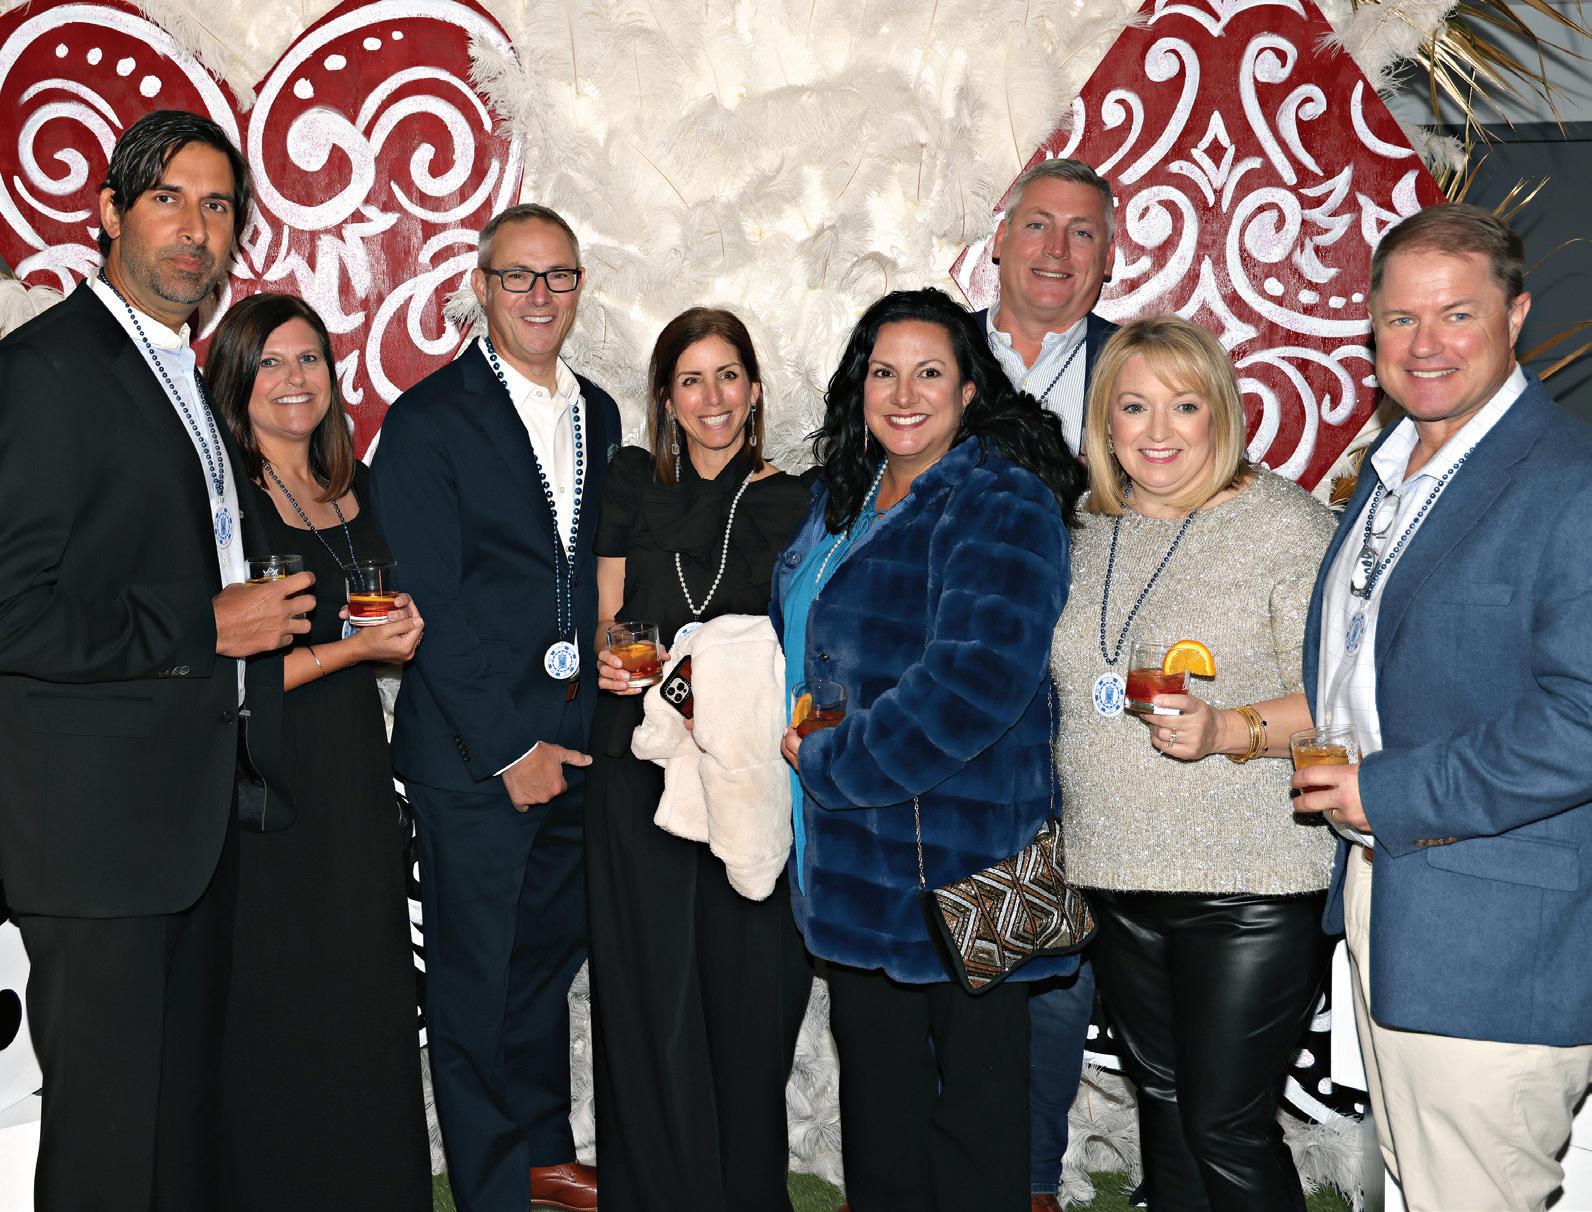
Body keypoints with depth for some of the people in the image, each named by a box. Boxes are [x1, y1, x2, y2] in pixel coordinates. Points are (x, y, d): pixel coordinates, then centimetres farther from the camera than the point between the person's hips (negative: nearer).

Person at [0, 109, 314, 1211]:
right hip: (100, 818, -9)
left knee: (187, 1109, 18)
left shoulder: (180, 373, 17)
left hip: (191, 810, 9)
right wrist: (209, 626, -15)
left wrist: (271, 614, 12)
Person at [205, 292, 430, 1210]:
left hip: (357, 780, 6)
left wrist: (403, 627, 1)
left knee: (372, 1009, 11)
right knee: (281, 1022, 3)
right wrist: (356, 648, -16)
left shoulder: (360, 488, 10)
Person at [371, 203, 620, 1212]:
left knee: (552, 955, 18)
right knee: (477, 980, 6)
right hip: (473, 752, -6)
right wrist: (510, 748, -13)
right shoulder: (427, 420, -9)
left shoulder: (599, 414, 11)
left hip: (577, 743, 6)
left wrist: (598, 712, 4)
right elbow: (429, 606, -13)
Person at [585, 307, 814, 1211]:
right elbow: (608, 613, 12)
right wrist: (609, 655, -9)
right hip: (641, 764, 1)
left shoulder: (796, 502, 5)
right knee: (651, 991, 4)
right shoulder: (634, 482, 9)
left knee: (748, 986, 3)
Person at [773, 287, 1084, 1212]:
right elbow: (808, 644, 26)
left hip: (956, 858, -8)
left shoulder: (1001, 505, -16)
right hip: (854, 860, 8)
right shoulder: (847, 501, 11)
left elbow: (974, 681, -28)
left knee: (973, 1085, 7)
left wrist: (827, 763, -17)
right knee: (877, 1084, 20)